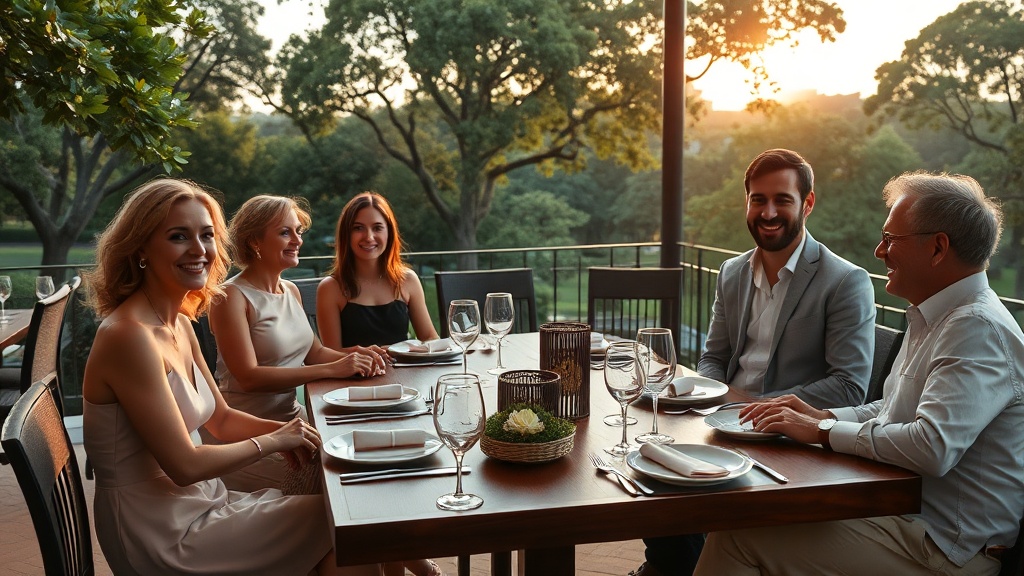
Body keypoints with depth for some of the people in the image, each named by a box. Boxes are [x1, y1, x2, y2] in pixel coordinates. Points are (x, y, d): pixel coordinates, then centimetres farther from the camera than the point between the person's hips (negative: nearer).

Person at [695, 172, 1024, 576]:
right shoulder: (934, 319, 15)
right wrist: (823, 416, 6)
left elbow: (933, 448, -30)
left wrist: (822, 431, -18)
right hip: (903, 510, 10)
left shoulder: (979, 330, -19)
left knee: (740, 533, -17)